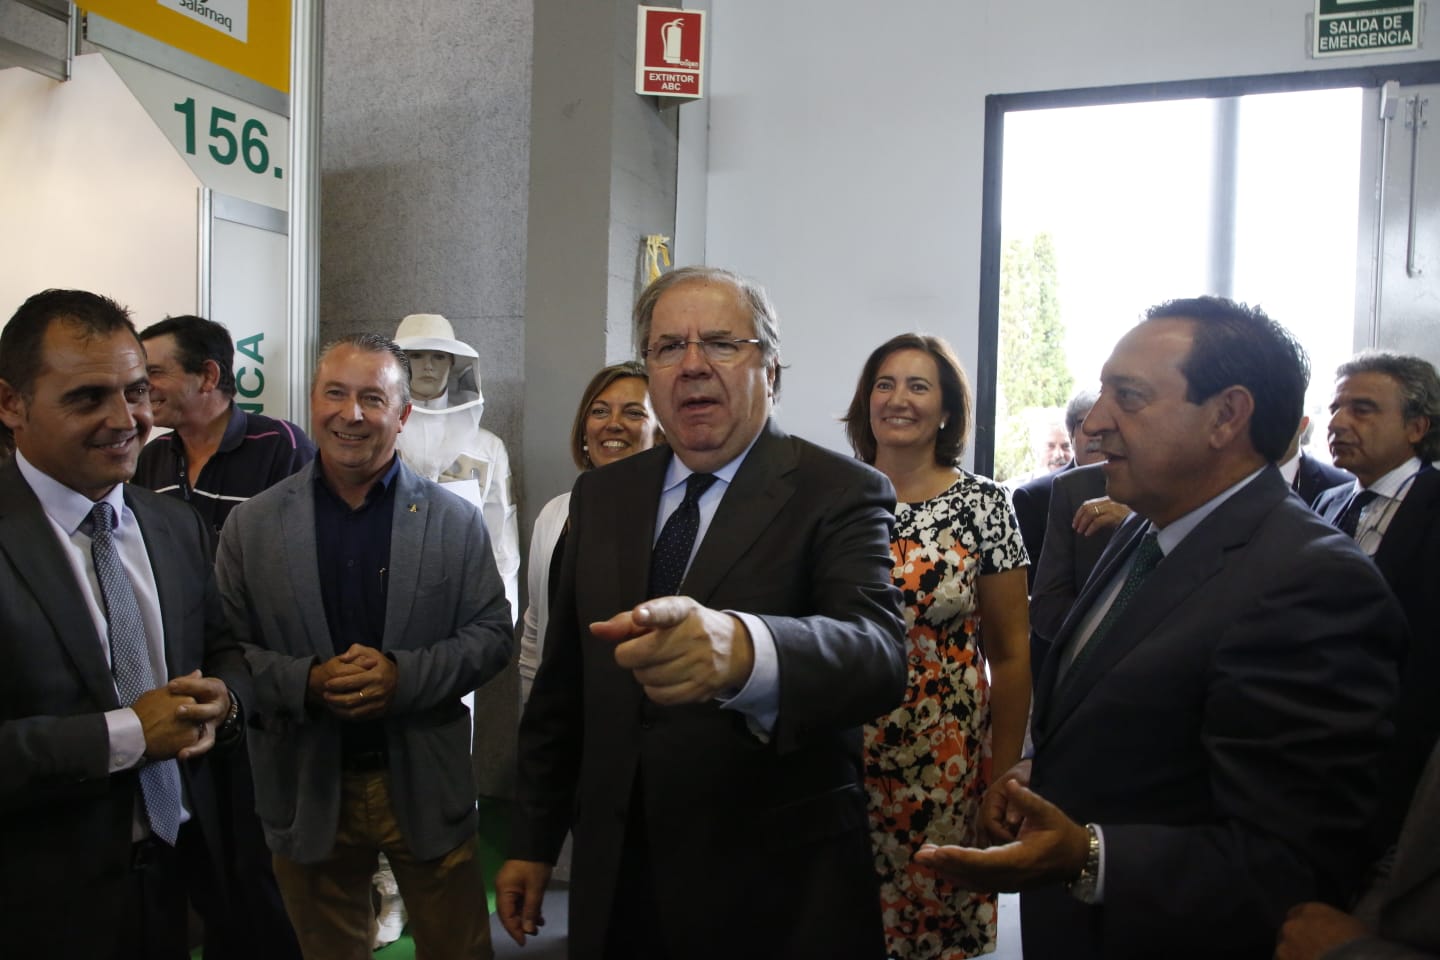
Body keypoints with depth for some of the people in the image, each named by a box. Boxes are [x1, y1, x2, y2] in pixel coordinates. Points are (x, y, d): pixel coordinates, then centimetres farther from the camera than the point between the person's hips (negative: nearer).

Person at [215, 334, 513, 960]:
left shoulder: (455, 522, -2)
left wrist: (403, 675, -19)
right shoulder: (251, 525, 0)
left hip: (427, 787, 0)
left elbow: (492, 633, -3)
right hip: (306, 791, 1)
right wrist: (306, 680, -19)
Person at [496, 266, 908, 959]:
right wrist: (532, 841, 11)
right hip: (616, 875, 4)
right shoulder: (600, 496, 4)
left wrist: (741, 649, -49)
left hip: (778, 889, -4)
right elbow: (561, 683, 9)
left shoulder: (840, 493, -11)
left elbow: (875, 653, -29)